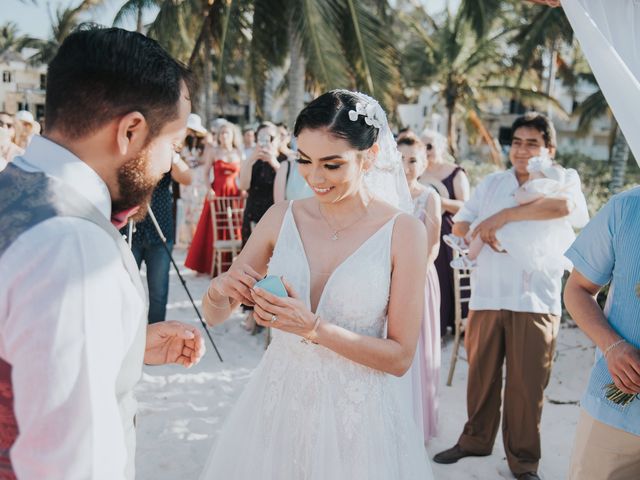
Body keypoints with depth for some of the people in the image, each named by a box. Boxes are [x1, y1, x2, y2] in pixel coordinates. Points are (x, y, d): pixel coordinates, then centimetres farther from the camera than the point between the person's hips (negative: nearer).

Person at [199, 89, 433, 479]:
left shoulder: (403, 231, -13)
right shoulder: (281, 219, -3)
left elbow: (400, 357, -12)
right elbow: (215, 315, 4)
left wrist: (315, 329, -24)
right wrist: (219, 290, -18)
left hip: (359, 416, -3)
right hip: (278, 403, 3)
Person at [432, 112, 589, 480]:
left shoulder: (563, 180, 2)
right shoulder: (492, 183, 15)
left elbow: (564, 205, -22)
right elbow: (460, 225, 13)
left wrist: (503, 216, -19)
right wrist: (485, 234, -9)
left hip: (535, 301, -3)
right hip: (486, 297, 3)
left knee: (527, 384, 3)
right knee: (481, 374, 11)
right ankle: (476, 440, 30)